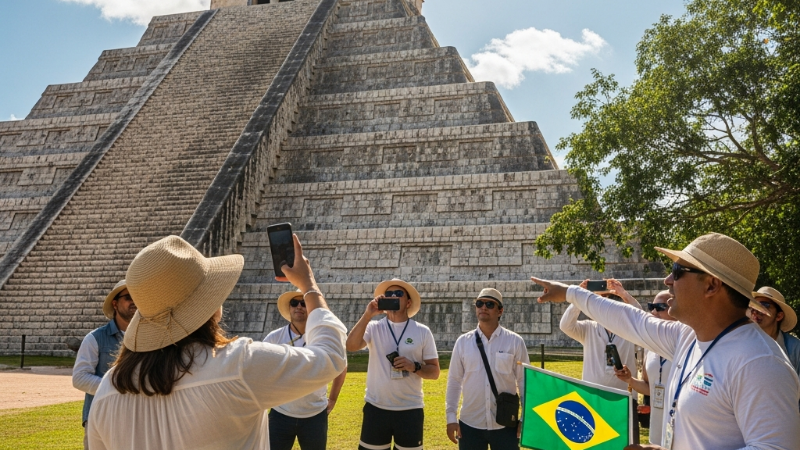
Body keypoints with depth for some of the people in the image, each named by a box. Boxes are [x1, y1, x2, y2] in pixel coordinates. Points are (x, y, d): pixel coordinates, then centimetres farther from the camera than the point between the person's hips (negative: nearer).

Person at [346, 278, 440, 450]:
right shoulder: (373, 327, 0)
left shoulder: (423, 331, 1)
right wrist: (367, 315, -21)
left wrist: (414, 367, -15)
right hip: (376, 408, 0)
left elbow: (434, 371, 4)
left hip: (410, 410, 0)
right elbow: (351, 346, -17)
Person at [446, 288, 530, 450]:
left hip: (505, 425, -1)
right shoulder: (463, 342, 1)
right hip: (470, 424, 1)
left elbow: (525, 381, 0)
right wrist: (451, 417, 2)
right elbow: (454, 381, 4)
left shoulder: (515, 342, -4)